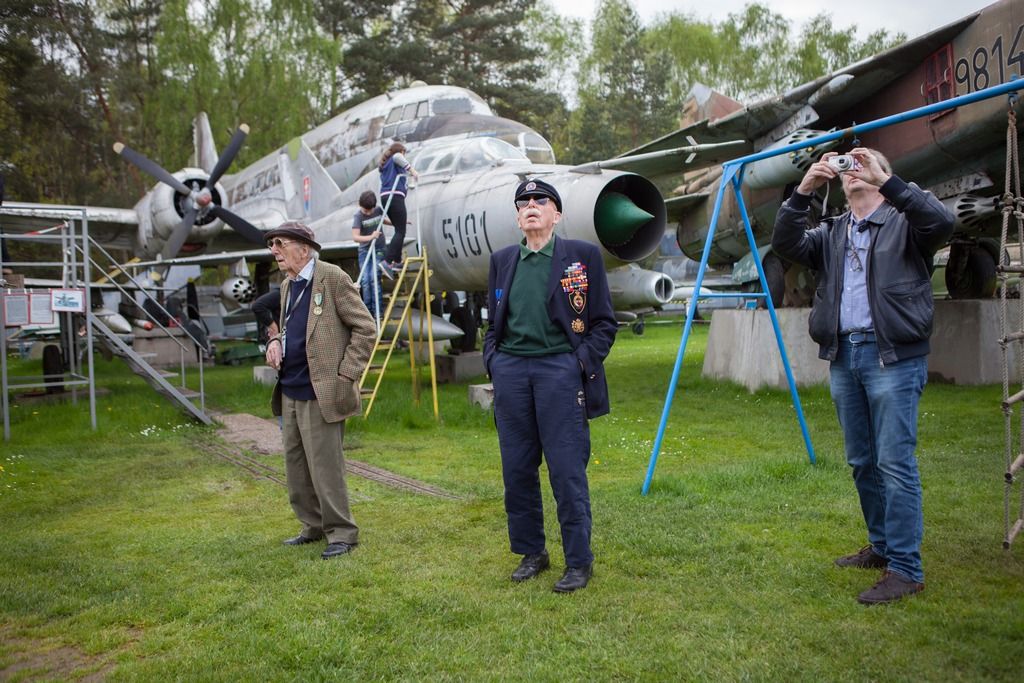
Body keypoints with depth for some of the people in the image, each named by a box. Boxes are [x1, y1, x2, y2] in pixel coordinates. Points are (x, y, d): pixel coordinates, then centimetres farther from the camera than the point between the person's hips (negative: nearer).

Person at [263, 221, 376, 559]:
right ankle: (313, 526, 29)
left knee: (325, 467, -4)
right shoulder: (287, 285, 15)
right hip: (290, 392, 9)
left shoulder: (332, 278, -10)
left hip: (321, 393, -9)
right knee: (296, 466, 14)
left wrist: (345, 375, -14)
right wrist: (275, 341, 6)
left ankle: (341, 533, 9)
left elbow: (365, 330, -10)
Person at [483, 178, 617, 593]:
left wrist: (583, 364, -7)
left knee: (567, 471, -3)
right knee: (517, 469, 7)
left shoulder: (582, 255, 2)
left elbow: (604, 322, 2)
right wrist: (492, 361, 7)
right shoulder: (502, 260, 14)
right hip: (511, 371, 4)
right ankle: (531, 553, 23)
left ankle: (579, 561, 10)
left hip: (559, 369, -4)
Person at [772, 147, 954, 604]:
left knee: (895, 463, -7)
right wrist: (803, 191, -10)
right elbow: (787, 245, 1)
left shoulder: (904, 222, 3)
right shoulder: (831, 234, 16)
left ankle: (905, 569, -1)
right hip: (843, 356, 6)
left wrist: (886, 180, -20)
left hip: (893, 356, -6)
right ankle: (882, 546, 28)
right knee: (861, 462, 14)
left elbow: (942, 223, -19)